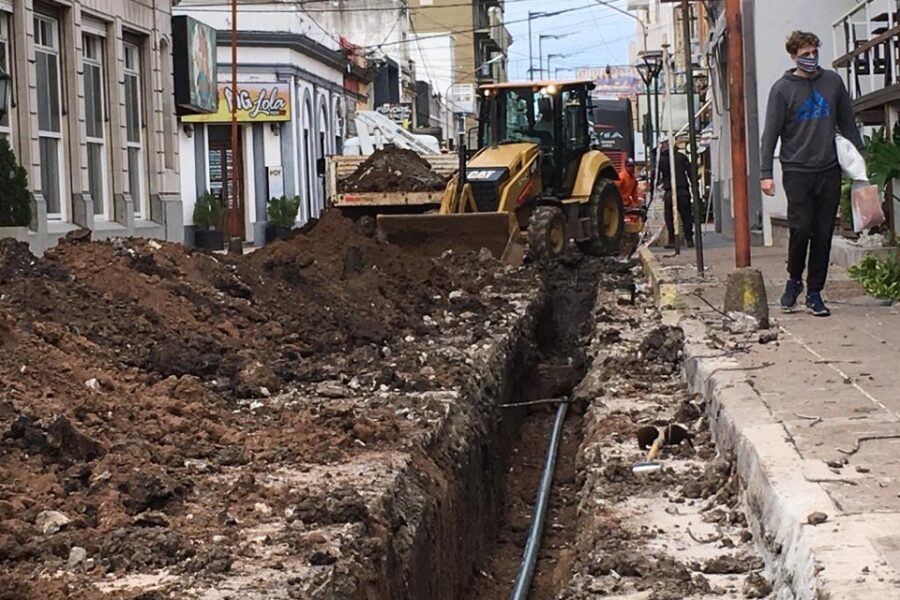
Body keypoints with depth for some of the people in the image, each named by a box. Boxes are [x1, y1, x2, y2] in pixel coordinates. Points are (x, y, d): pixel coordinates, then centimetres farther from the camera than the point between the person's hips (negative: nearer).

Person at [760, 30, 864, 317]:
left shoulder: (833, 82, 9)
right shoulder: (782, 89, -1)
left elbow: (847, 123, 17)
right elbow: (771, 133, -3)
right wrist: (765, 173, -9)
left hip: (829, 170, 3)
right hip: (797, 171, -3)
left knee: (824, 234, 3)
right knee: (801, 228, -10)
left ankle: (814, 292, 11)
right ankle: (794, 280, 14)